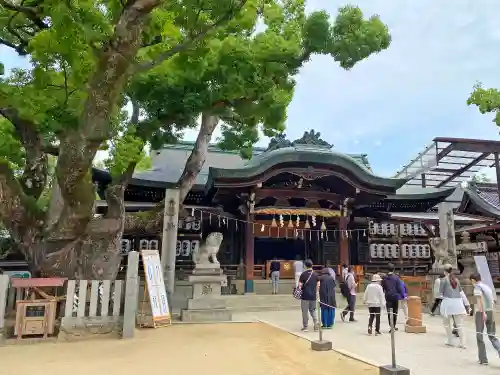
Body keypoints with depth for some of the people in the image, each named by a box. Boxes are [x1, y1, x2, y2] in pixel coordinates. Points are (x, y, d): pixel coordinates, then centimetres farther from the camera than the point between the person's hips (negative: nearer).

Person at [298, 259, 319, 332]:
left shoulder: (303, 274, -11)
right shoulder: (315, 274, 3)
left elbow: (300, 285, -13)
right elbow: (318, 285, 6)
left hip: (305, 295, -4)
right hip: (313, 296, 4)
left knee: (305, 311, 5)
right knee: (313, 310, 17)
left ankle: (305, 327, 11)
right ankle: (316, 325, 8)